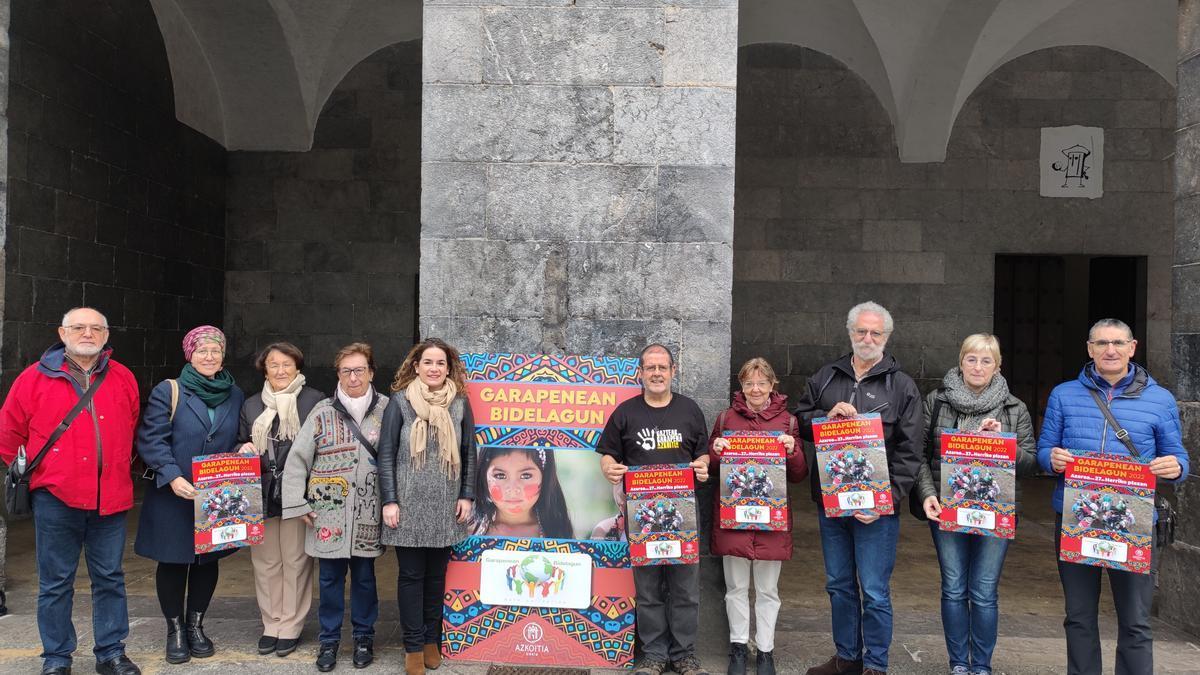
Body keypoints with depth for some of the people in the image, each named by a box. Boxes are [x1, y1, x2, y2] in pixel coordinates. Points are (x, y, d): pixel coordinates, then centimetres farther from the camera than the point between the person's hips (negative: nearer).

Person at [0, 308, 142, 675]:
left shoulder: (123, 379, 6)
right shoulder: (35, 378, -1)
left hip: (110, 499, 2)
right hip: (56, 497, -2)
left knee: (110, 578, 10)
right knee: (56, 582, 8)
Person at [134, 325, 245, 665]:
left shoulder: (234, 395, 8)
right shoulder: (168, 391, -5)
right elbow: (151, 440, -11)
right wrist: (172, 476, -23)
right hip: (173, 497, -3)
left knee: (208, 559, 12)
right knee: (173, 561, 6)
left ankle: (195, 625, 28)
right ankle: (175, 629, 23)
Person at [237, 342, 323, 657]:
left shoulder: (315, 401, -2)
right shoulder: (251, 406, 11)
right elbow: (240, 443, 19)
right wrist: (244, 450, -4)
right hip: (261, 494, 4)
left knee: (295, 561, 5)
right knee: (265, 562, 10)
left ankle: (290, 627, 17)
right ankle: (271, 625, 23)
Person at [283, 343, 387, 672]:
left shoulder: (386, 410, -1)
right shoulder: (323, 412, -2)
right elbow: (297, 460, 0)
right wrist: (297, 505, -3)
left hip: (368, 513, 0)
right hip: (329, 512, 0)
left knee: (364, 576, 11)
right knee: (331, 578, 9)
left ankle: (363, 636, 26)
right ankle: (329, 639, 24)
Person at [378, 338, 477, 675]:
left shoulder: (460, 403, 4)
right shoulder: (400, 401, -3)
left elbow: (469, 453, 8)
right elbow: (386, 454, -3)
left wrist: (467, 496, 2)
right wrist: (389, 501, -8)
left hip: (446, 506, 2)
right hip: (409, 505, -2)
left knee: (436, 574, 12)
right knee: (411, 575, 5)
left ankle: (431, 639, 25)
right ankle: (413, 646, 16)